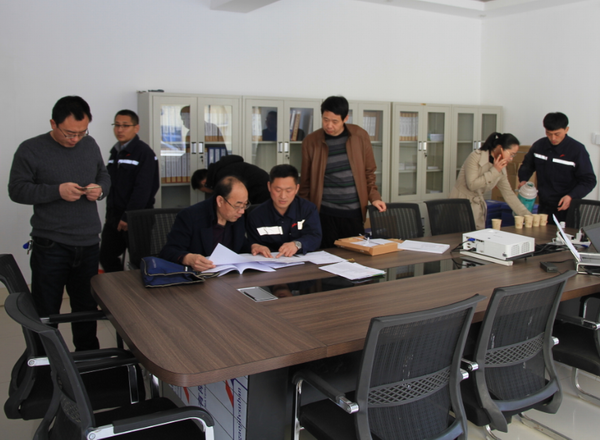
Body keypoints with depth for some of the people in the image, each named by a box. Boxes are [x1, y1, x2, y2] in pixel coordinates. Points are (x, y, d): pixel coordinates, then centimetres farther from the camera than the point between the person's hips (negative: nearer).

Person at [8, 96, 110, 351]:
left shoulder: (90, 145, 7)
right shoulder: (30, 150, -6)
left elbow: (104, 176, 17)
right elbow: (17, 190, -7)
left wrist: (100, 189, -6)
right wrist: (57, 191, -20)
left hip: (89, 244, 4)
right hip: (50, 246, -4)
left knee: (87, 307, 16)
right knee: (46, 313, 7)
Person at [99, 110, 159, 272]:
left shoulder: (144, 152, -12)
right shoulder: (115, 152, 14)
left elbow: (143, 190, -19)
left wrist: (128, 217, -20)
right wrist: (109, 214, 14)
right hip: (114, 217, 8)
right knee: (106, 257, 13)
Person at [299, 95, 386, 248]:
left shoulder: (360, 136, 0)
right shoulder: (310, 141, -2)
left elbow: (369, 171, 10)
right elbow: (305, 181, 5)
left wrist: (374, 197, -1)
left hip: (354, 213, 1)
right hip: (324, 214, -1)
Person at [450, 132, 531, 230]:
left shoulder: (501, 167, 4)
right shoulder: (476, 157, -15)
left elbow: (508, 194, 6)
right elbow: (472, 185, -22)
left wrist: (527, 215, 1)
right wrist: (494, 171, -21)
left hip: (479, 206, 6)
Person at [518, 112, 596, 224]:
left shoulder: (577, 150, -10)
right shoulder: (539, 145, 3)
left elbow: (589, 181, -8)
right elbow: (527, 165, 21)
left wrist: (571, 196, -23)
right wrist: (523, 179, 2)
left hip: (566, 208, -4)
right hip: (543, 208, 4)